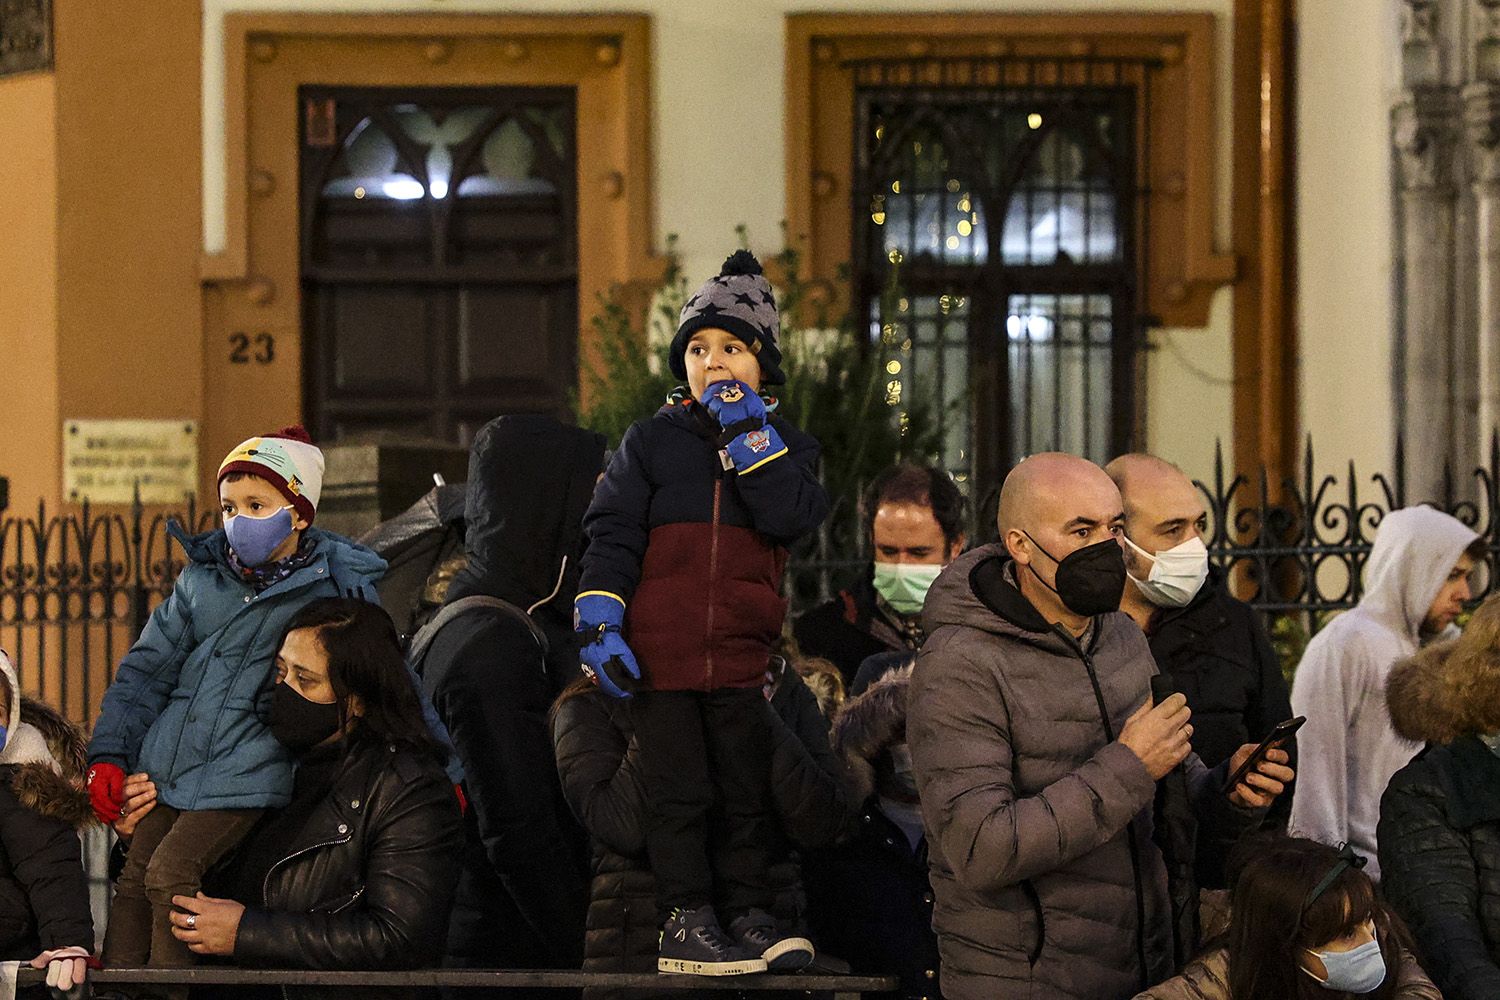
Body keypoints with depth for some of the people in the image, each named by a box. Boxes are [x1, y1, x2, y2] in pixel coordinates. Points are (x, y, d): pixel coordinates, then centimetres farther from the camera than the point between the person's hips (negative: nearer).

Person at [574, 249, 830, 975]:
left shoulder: (785, 445, 10)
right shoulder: (651, 442, 7)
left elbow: (790, 518, -10)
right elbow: (612, 535, 1)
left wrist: (749, 433, -11)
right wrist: (599, 622, -10)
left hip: (744, 656, 2)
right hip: (661, 655, -1)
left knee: (746, 794, 7)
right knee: (678, 793, 1)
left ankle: (746, 915, 15)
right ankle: (684, 921, 5)